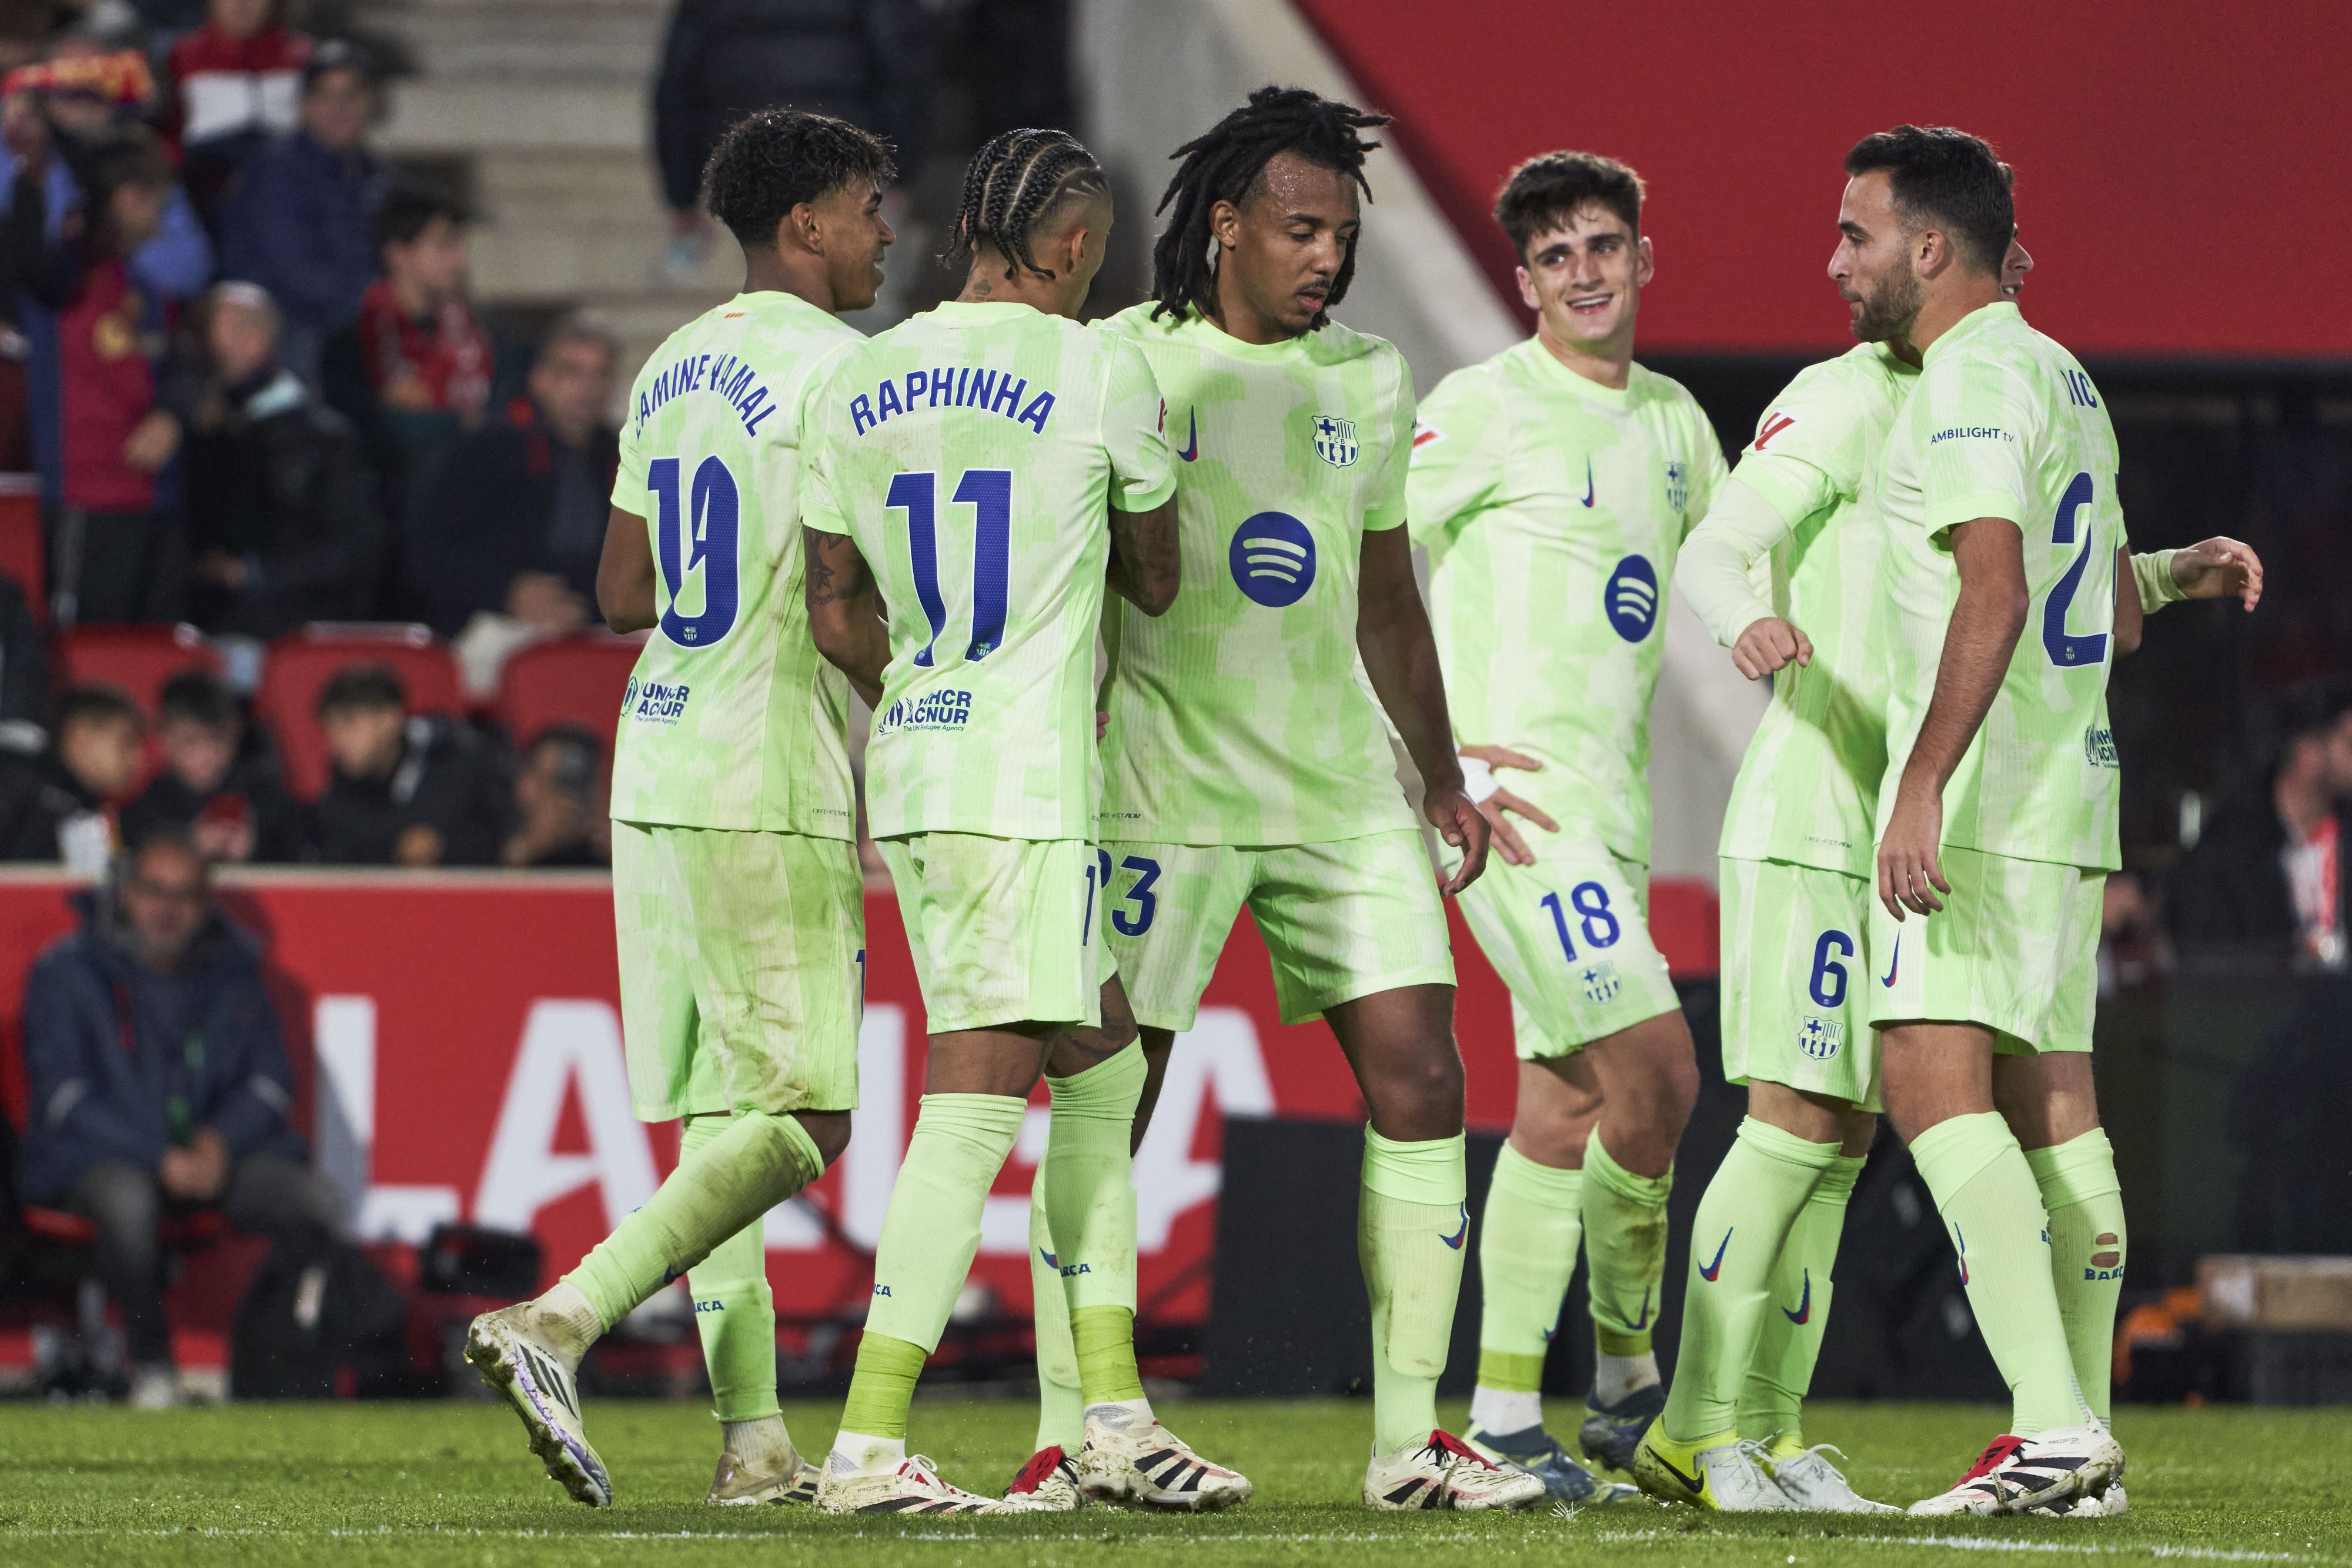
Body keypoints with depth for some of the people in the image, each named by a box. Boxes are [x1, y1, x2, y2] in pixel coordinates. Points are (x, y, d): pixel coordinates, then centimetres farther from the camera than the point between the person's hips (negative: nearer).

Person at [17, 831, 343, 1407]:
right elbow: (63, 1095, -8)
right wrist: (161, 1159, -20)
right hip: (102, 1158, -3)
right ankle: (150, 1362, -21)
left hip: (222, 1153, 3)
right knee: (126, 1198, -40)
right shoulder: (67, 974, 0)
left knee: (319, 1203, -25)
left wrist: (219, 1143, -14)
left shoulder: (232, 971, 11)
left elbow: (272, 1079, 8)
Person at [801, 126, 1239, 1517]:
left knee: (1102, 1063, 17)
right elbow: (1156, 580, 6)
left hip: (911, 775, 7)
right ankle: (870, 1447, -10)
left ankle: (1116, 1416, 15)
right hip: (1028, 791, -7)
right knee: (979, 1099, -6)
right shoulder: (1099, 372, -6)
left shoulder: (858, 385, 9)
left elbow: (837, 613, 14)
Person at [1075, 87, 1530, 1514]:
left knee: (1420, 1080, -4)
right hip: (1162, 791, -5)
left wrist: (1441, 773, 16)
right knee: (1105, 1101, -4)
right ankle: (1066, 1437, 4)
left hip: (1341, 789, 5)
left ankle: (1410, 1441, 0)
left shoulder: (1366, 382, 12)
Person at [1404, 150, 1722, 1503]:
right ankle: (1629, 1372, -6)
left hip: (1612, 804, 7)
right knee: (1655, 1067, -15)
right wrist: (1440, 757, -13)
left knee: (1565, 1107, 7)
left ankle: (1506, 1417, 17)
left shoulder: (1674, 423, 16)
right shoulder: (1488, 408, -6)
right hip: (1515, 792, -7)